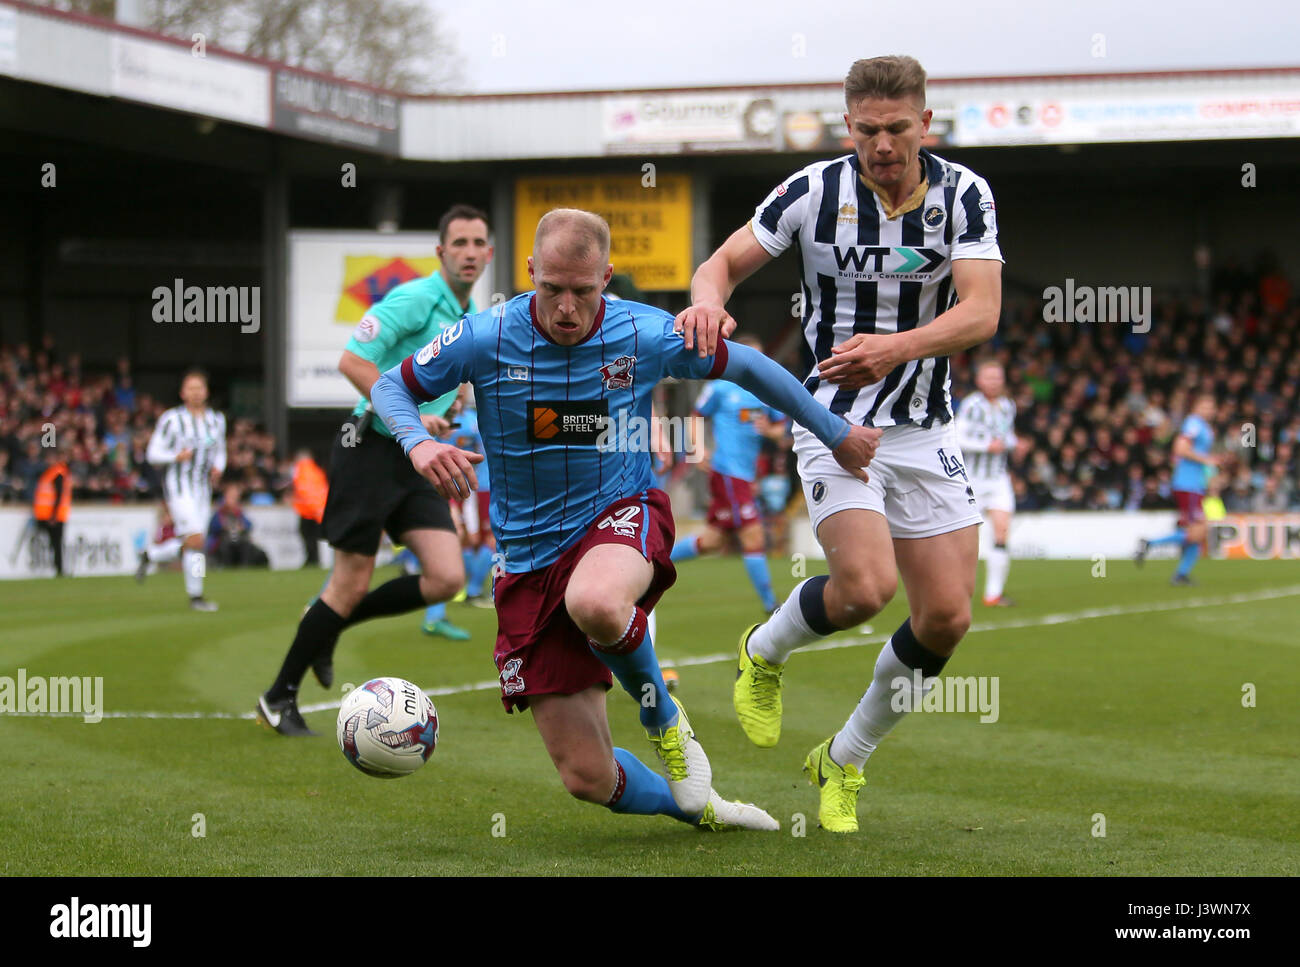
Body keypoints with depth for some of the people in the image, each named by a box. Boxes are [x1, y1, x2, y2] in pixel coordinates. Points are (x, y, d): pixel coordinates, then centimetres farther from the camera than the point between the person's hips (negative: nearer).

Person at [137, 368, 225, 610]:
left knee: (188, 547, 7)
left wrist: (218, 468, 1)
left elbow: (220, 451, 22)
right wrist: (177, 457, -21)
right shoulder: (171, 420, -7)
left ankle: (148, 555, 33)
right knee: (195, 539, -17)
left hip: (202, 488, 6)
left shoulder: (216, 420, 10)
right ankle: (195, 596, -9)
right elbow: (153, 454, -4)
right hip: (178, 487, -6)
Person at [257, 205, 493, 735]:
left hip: (417, 461, 7)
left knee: (447, 577, -7)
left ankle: (329, 622, 14)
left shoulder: (473, 318, 13)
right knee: (352, 582, -5)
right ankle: (279, 698, 10)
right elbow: (353, 361, -19)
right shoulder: (415, 299, -13)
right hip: (371, 448, -7)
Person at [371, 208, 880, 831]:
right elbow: (390, 387, 4)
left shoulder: (648, 336, -8)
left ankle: (662, 717, -8)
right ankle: (694, 807, 30)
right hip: (529, 555, 1)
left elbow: (747, 368, 8)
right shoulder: (486, 339, -10)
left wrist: (836, 435, 15)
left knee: (596, 605, -42)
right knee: (587, 778, -5)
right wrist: (418, 444, -18)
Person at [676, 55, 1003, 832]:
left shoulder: (965, 196, -6)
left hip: (925, 429, 3)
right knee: (865, 586, -24)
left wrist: (895, 347, -34)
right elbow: (727, 261, 1)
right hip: (834, 420, -3)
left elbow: (981, 312, -17)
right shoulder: (813, 191, -9)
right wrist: (709, 299, -24)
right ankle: (765, 652, 11)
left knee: (947, 616, -2)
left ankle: (845, 760, 20)